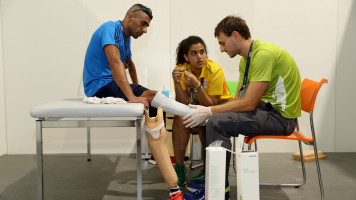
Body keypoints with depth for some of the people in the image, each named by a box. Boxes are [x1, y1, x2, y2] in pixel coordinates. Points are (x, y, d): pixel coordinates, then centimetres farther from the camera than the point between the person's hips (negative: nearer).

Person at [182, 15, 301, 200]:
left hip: (281, 116, -10)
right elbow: (239, 99, 11)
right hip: (267, 109, 10)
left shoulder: (263, 54, -20)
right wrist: (207, 110, -2)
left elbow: (248, 103, -23)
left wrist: (209, 112, -17)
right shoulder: (246, 59, 12)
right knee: (215, 116, 12)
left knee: (217, 122, -22)